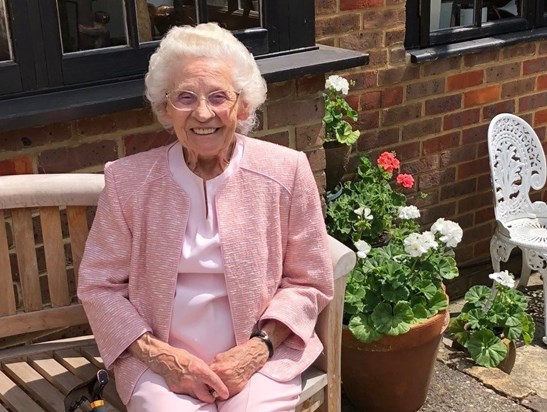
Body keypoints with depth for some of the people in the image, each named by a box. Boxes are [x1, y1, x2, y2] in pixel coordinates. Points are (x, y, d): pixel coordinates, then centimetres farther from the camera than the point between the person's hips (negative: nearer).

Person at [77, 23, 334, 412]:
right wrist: (162, 356, -10)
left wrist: (257, 348, -12)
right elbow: (99, 285, 1)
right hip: (160, 359, 0)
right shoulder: (128, 180, -4)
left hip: (260, 354, 1)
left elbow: (308, 282, 2)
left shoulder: (286, 172, -4)